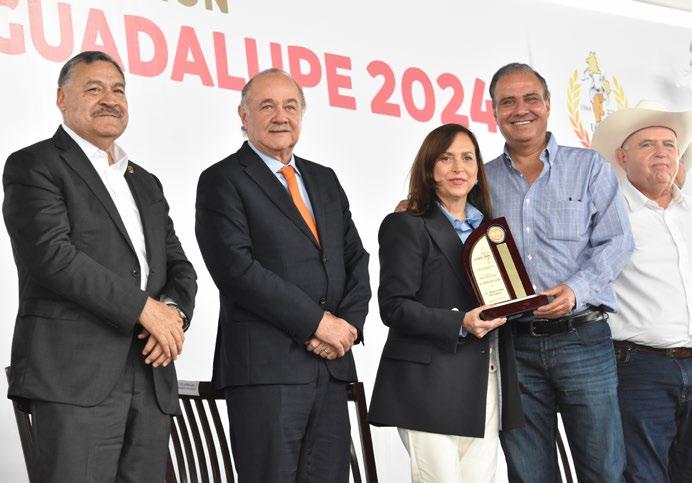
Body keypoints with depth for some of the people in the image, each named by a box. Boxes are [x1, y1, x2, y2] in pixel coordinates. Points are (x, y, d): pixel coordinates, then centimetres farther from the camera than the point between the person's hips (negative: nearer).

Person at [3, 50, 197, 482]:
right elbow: (52, 256, -12)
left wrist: (174, 311, -4)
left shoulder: (146, 184, 24)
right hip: (74, 379, -6)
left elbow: (180, 268, 19)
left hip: (151, 379, 6)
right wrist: (145, 308, -13)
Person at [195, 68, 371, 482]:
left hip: (331, 365, 6)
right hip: (265, 367, -6)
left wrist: (347, 324, -3)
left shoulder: (325, 180, 20)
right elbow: (236, 269, -13)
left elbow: (356, 260, 15)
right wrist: (315, 322, -13)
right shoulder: (223, 181, -1)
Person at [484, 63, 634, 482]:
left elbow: (616, 242, -2)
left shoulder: (589, 167, 5)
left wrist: (576, 289, -17)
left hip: (581, 337, -2)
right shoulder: (483, 180, 11)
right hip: (513, 343, 2)